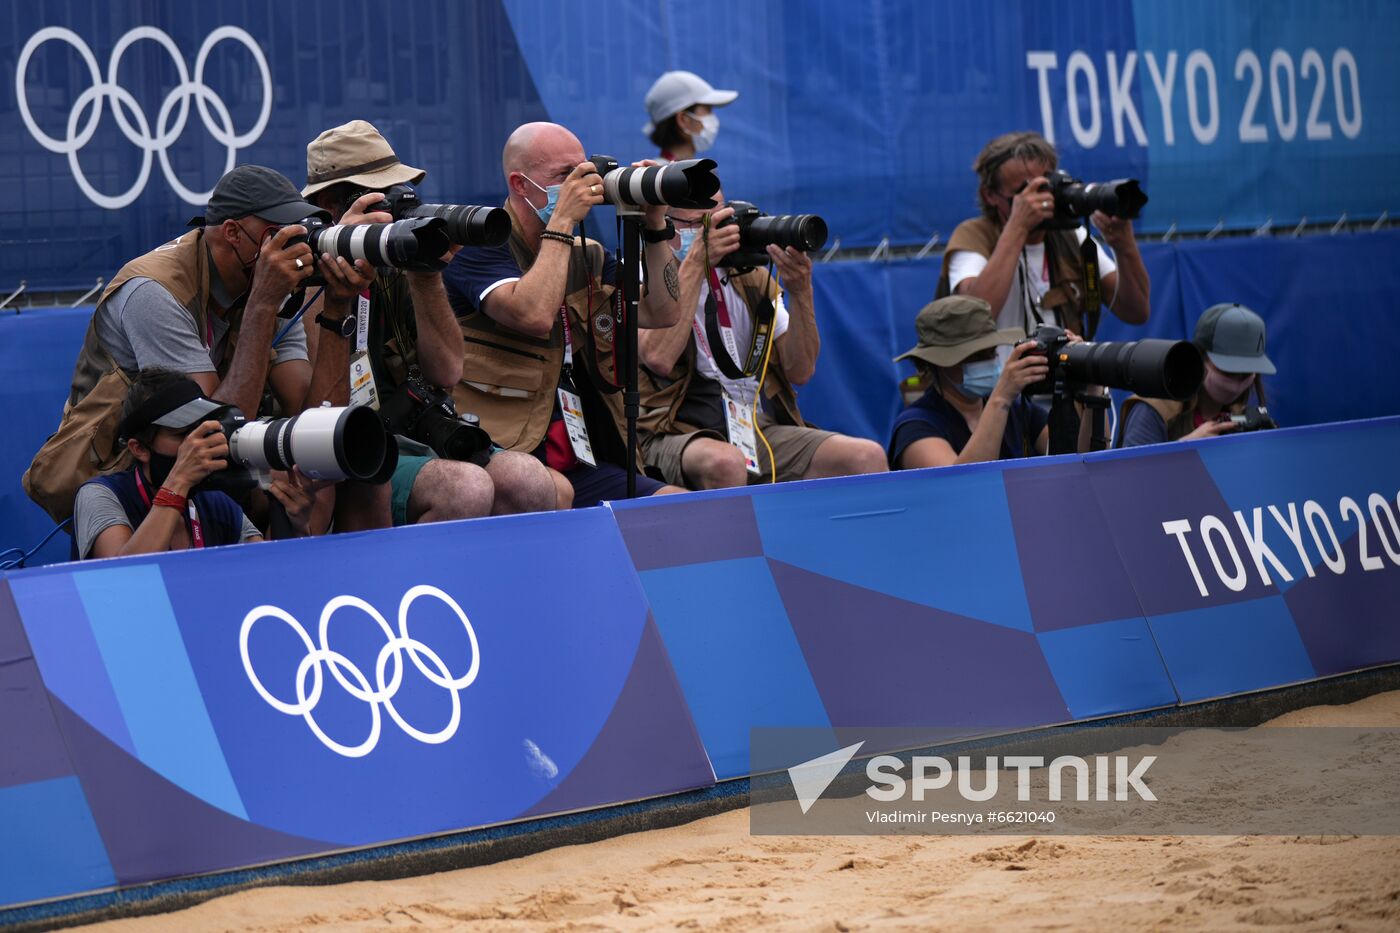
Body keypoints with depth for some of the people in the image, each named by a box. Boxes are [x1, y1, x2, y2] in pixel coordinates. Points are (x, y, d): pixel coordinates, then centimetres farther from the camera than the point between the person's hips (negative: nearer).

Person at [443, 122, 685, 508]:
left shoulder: (587, 256, 21)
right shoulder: (481, 244, -2)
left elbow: (662, 312, 12)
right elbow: (534, 316, -20)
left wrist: (655, 223, 5)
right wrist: (562, 219, -14)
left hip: (580, 463, 7)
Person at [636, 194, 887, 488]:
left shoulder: (751, 278, 17)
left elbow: (800, 371, 10)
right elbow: (659, 358, -18)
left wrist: (800, 292, -5)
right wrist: (697, 260, -13)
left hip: (762, 428, 5)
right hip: (681, 435, -5)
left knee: (868, 457, -21)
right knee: (724, 463, -41)